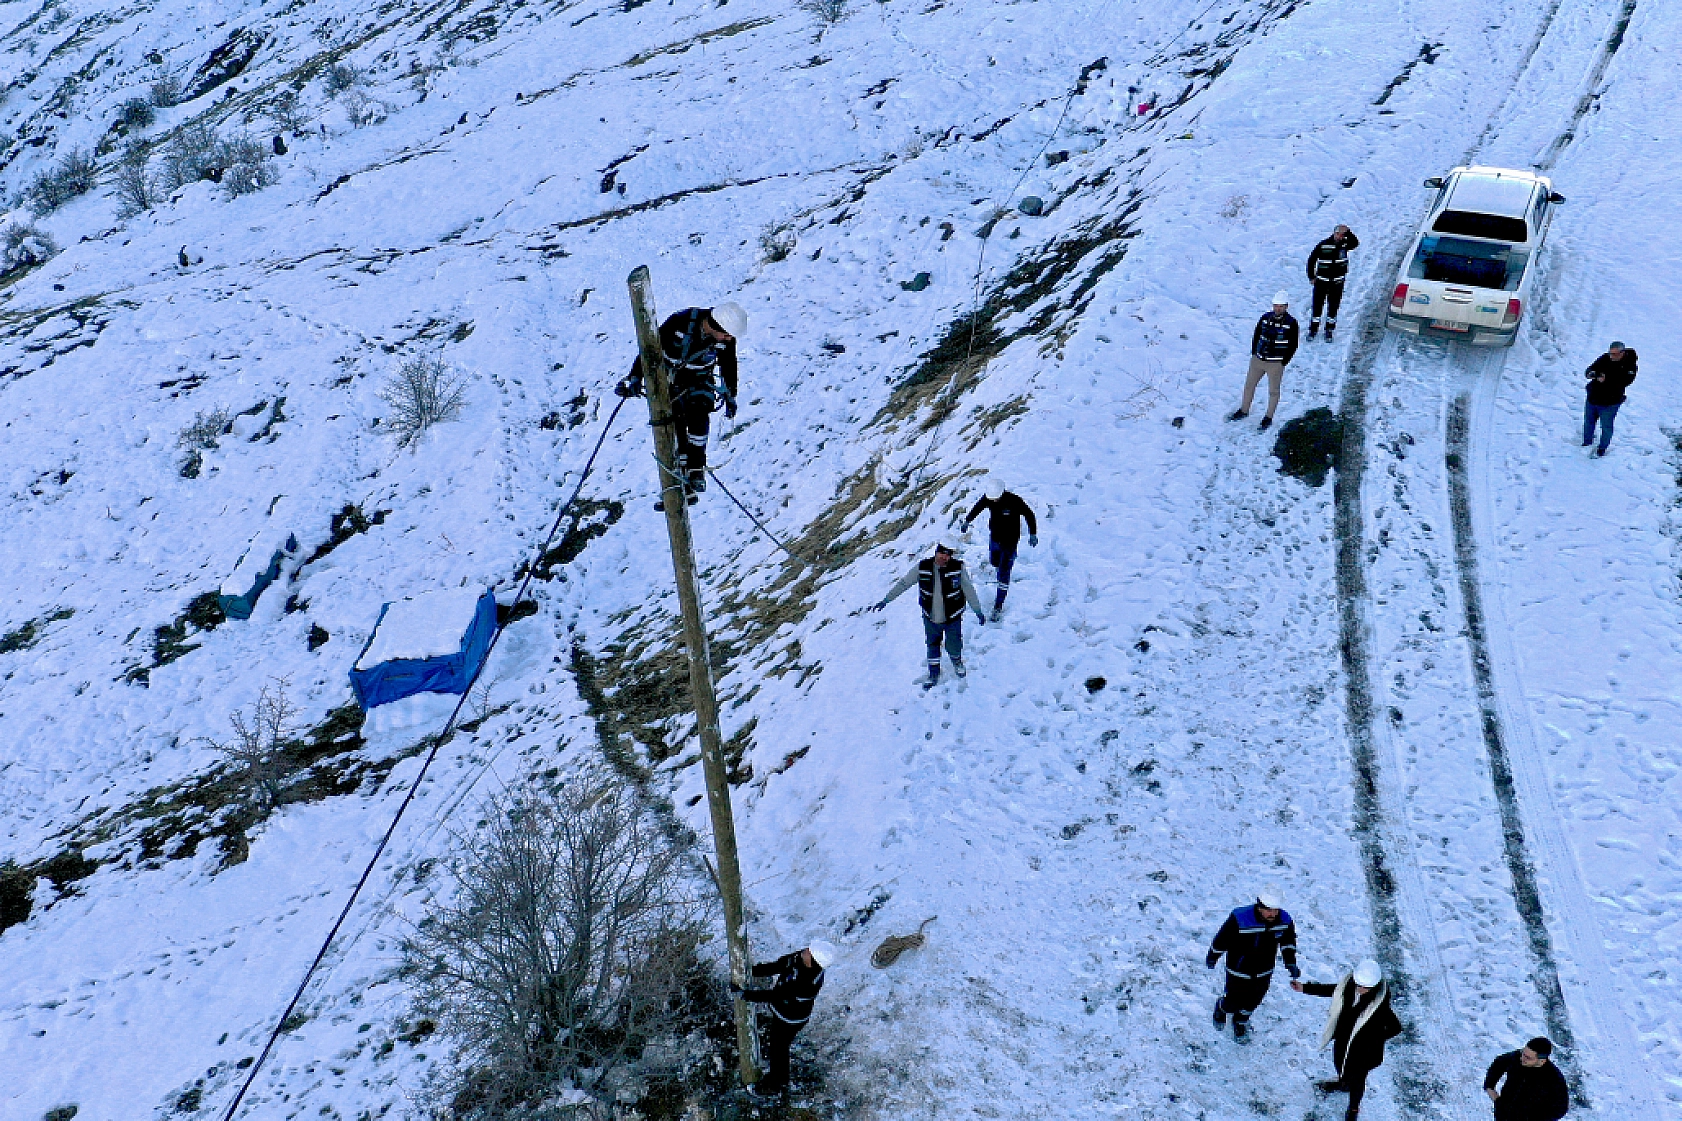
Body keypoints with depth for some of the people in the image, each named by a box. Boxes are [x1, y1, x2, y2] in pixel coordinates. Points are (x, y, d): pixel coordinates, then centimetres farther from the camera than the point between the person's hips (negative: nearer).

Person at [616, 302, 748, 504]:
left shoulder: (726, 339, -18)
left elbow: (728, 364, 3)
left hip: (700, 378, 2)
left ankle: (696, 471, -10)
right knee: (675, 426, -9)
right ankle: (681, 484, -5)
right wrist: (635, 377, -24)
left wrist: (730, 394, 13)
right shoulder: (681, 323, -31)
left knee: (698, 416, -22)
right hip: (670, 374, -2)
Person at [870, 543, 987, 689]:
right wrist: (886, 600, -1)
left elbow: (969, 590, -6)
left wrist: (978, 611, 1)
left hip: (952, 618, -1)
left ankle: (957, 661, 51)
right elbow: (903, 583, -3)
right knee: (932, 646, 19)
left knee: (954, 647, 15)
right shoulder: (922, 567, -14)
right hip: (930, 618, 2)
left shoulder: (958, 568, -17)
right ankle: (934, 675, 41)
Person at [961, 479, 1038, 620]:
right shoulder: (987, 498, -15)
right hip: (994, 538, 5)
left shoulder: (1014, 501, -28)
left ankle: (998, 607, 3)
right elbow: (977, 508, 6)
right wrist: (967, 521, 17)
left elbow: (1029, 515, -14)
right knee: (994, 562, 29)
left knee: (1003, 575, -6)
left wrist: (1033, 534, -14)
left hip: (1009, 541, -5)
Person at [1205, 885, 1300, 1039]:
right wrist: (1212, 958, -3)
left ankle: (1241, 1021, 56)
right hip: (1238, 971, -4)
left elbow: (1288, 941, 3)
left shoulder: (1284, 920, -18)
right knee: (1233, 1002, 15)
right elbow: (1222, 939, -17)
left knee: (1252, 1002, 24)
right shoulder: (1239, 919, -33)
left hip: (1264, 973, 4)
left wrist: (1290, 963, -8)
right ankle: (1221, 1009, 52)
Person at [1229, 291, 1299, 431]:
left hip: (1276, 364, -4)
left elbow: (1293, 346, -5)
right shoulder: (1265, 318, 0)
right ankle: (1244, 411, 33)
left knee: (1273, 391, 9)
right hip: (1258, 360, 4)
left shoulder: (1291, 324, -11)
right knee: (1249, 385, 15)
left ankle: (1269, 417, 24)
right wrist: (1254, 353, 7)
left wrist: (1283, 363, -7)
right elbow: (1256, 336, 12)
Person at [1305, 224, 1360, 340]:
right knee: (1317, 305, 3)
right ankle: (1313, 329, 16)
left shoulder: (1344, 244, 0)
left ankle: (1329, 331, 18)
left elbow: (1355, 243, -19)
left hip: (1337, 283, 1)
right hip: (1321, 282, -1)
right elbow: (1311, 260, -1)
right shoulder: (1323, 245, -7)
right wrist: (1311, 277, -2)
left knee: (1333, 307, 7)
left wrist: (1347, 232, -28)